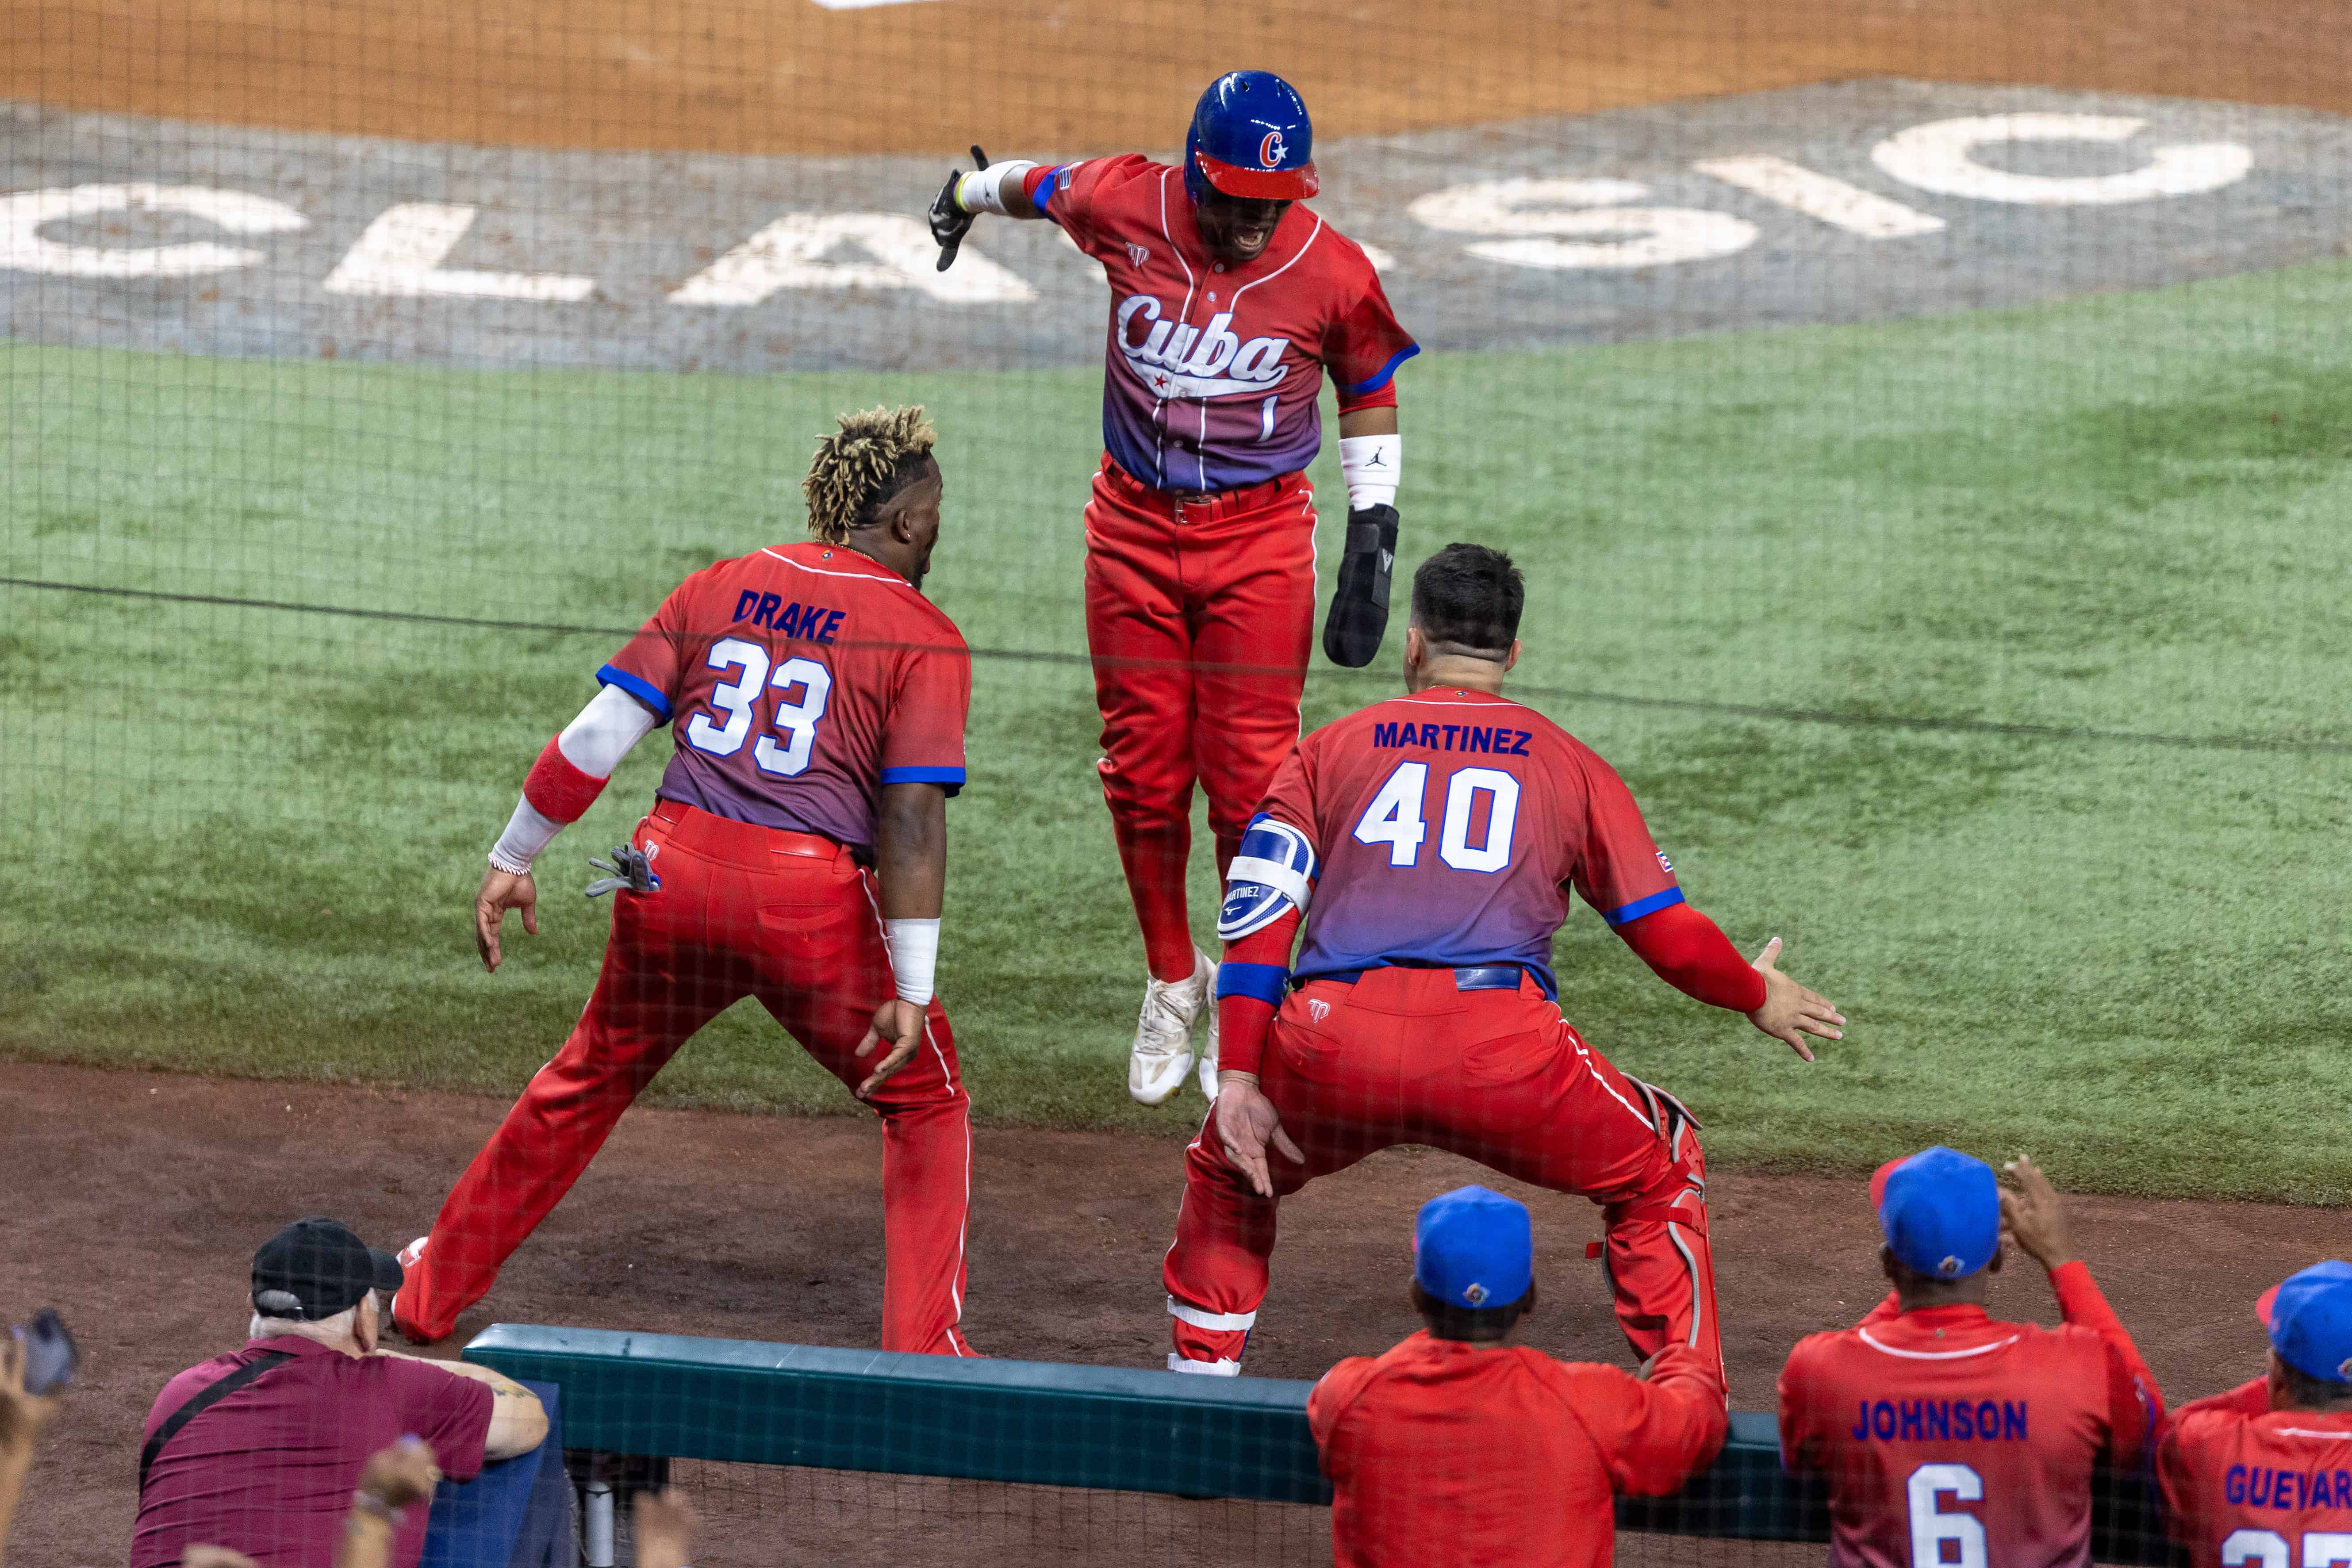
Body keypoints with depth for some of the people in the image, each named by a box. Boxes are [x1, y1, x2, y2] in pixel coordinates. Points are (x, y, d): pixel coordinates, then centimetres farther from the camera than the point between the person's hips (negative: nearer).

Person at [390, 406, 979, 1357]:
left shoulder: (716, 590, 13)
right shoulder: (926, 638, 0)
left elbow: (598, 733, 9)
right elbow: (914, 816, -10)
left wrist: (512, 860, 17)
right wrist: (911, 989, -11)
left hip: (672, 877, 4)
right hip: (812, 903, -4)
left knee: (586, 1084, 24)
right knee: (928, 1099, 16)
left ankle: (430, 1294, 33)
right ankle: (922, 1350, 8)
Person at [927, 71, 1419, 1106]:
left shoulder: (1332, 272, -14)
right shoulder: (1122, 206, -13)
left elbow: (1370, 396, 3)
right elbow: (1037, 185, 10)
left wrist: (1373, 535, -3)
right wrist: (969, 194, 30)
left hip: (1259, 536, -2)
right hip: (1135, 526, 2)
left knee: (1249, 778, -6)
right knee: (1143, 775, 6)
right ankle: (1172, 980, 24)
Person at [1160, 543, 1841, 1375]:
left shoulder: (1330, 749, 21)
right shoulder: (1570, 765, 19)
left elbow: (1260, 915, 8)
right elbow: (1674, 939, 16)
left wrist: (1239, 1079, 5)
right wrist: (1758, 996, 35)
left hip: (1332, 1055, 1)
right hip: (1502, 1049, -1)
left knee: (1231, 1169, 31)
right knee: (1660, 1167, 22)